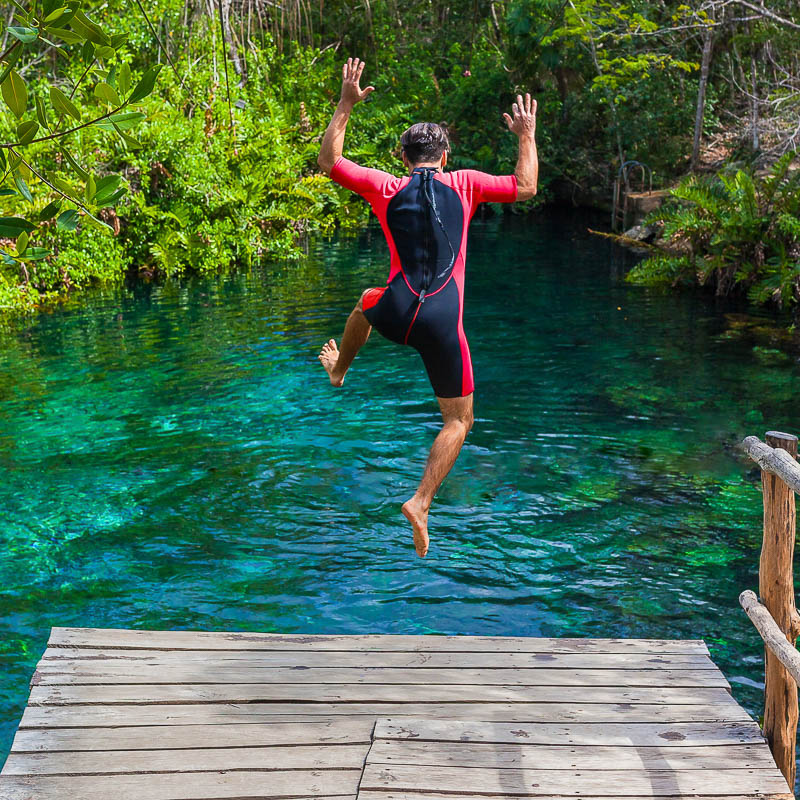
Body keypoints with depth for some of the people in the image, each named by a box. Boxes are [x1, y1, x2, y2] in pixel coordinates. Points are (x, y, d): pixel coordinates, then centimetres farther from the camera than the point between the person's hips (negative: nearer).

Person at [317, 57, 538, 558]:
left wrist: (346, 107, 22)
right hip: (442, 325, -2)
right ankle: (421, 503, -1)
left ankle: (339, 370, 60)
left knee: (369, 300, 41)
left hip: (395, 316, 2)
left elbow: (329, 160, 18)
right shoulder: (463, 185, 4)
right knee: (459, 422, 13)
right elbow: (525, 187, 14)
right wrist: (528, 135, 27)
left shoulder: (387, 187, 6)